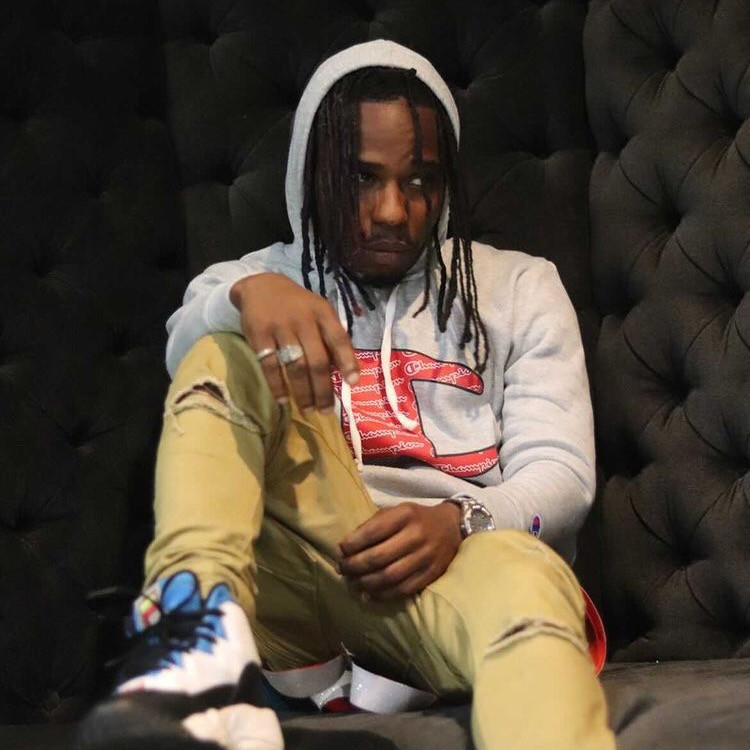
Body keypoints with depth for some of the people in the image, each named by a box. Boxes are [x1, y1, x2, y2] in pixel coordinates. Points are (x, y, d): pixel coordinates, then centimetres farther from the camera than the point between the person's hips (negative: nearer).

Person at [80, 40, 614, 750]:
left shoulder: (519, 287, 18)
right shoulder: (259, 278, 20)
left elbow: (559, 476, 5)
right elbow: (188, 347, -5)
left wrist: (458, 521, -17)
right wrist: (247, 292, -29)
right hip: (293, 562, 1)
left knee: (526, 586, -38)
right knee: (227, 354, -19)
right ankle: (202, 619, -43)